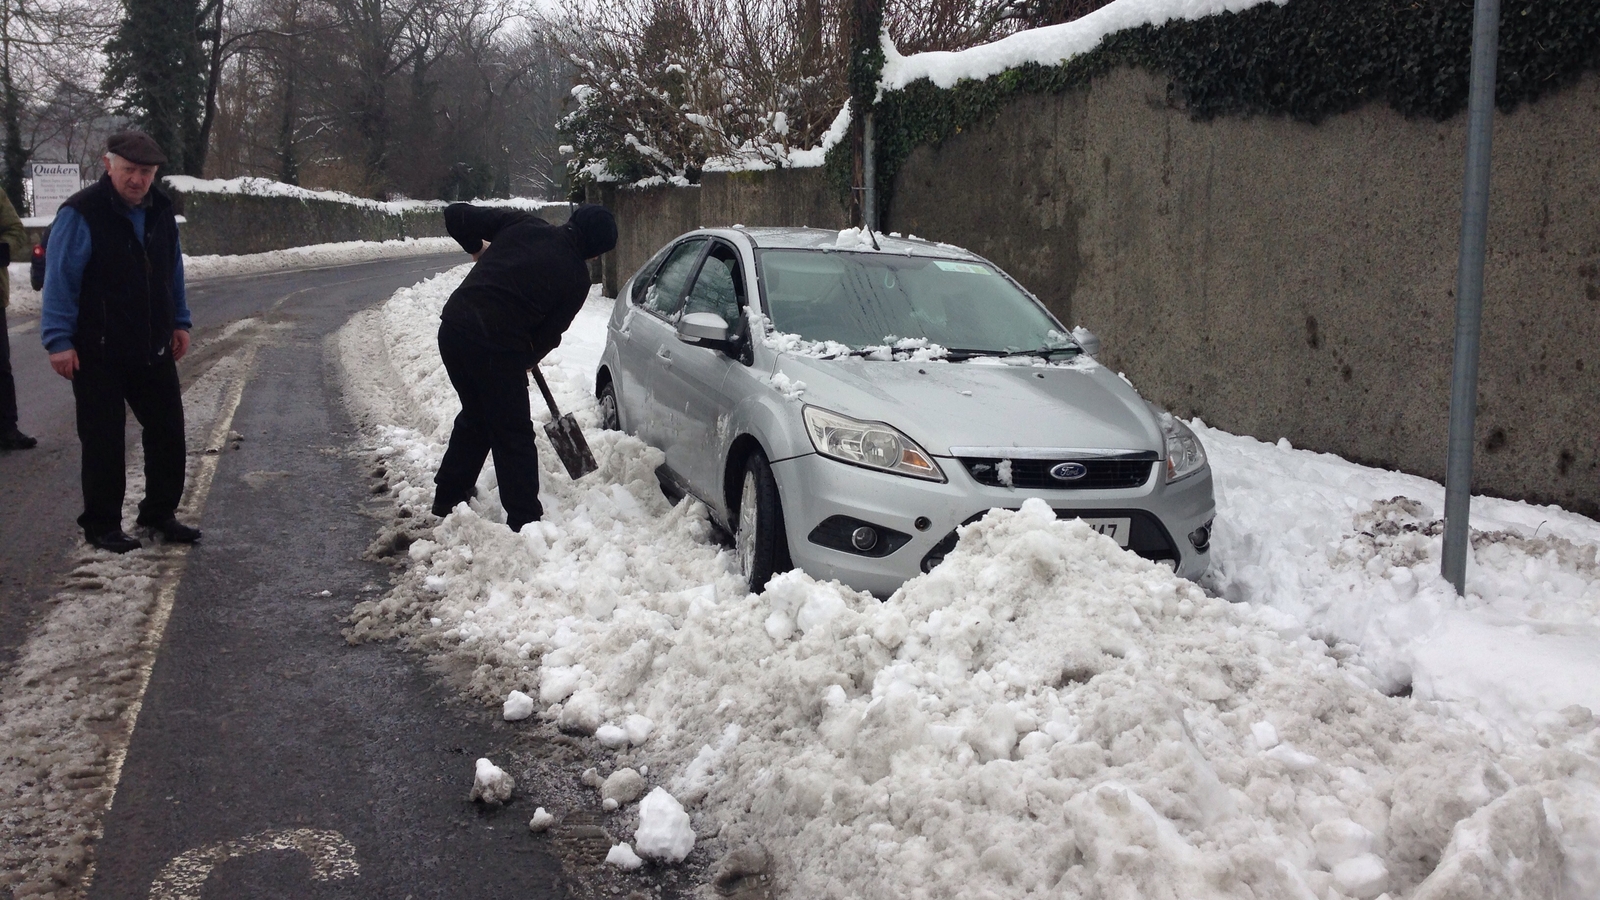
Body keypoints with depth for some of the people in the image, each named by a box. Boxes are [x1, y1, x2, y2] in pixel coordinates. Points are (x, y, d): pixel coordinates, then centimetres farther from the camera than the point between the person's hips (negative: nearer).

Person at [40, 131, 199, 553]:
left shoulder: (160, 209, 7)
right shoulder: (82, 214, -14)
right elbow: (60, 280, -13)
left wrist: (179, 322, 17)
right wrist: (59, 341, -16)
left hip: (154, 349, 6)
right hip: (98, 353, -6)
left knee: (167, 431, 10)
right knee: (103, 440, 1)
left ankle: (159, 514, 25)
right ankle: (102, 526, 14)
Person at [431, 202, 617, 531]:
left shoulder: (522, 223, 7)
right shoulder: (576, 277, -1)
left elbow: (455, 215, 7)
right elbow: (550, 333, 4)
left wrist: (477, 247, 26)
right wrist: (526, 359, 24)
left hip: (453, 326, 6)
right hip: (496, 345, -6)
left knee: (475, 416, 26)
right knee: (513, 435, 7)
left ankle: (448, 496, 39)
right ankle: (524, 521, 9)